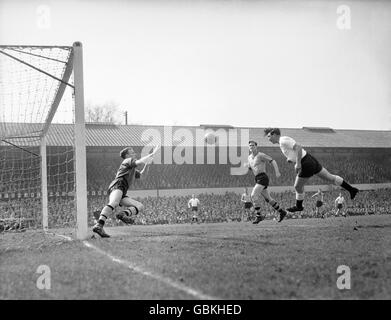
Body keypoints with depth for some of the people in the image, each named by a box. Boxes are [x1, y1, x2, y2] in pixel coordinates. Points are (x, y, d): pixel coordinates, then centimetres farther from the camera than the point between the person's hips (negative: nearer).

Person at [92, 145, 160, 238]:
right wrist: (152, 154, 0)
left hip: (122, 193, 9)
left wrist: (146, 165, 33)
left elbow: (140, 175, 48)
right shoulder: (128, 161, 10)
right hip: (117, 186, -9)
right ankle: (99, 225, -54)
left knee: (140, 206, 2)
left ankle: (123, 214, -27)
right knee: (113, 203, -36)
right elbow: (140, 161, -7)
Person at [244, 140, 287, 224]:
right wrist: (247, 166, 7)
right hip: (258, 179, 9)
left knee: (254, 195, -21)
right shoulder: (250, 157, 17)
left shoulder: (261, 155, -7)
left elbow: (273, 161, -10)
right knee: (268, 199, 16)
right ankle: (282, 212, 31)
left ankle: (258, 216, -15)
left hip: (263, 178, -9)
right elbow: (251, 169, 30)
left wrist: (277, 172, -23)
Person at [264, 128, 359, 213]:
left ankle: (298, 206, 29)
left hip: (306, 165, -10)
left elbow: (298, 147, -27)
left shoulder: (283, 141, -16)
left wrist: (298, 163, -23)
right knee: (330, 177, 15)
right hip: (310, 159, 10)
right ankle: (351, 189, 20)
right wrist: (291, 159, 12)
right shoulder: (283, 141, 15)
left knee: (298, 187, 8)